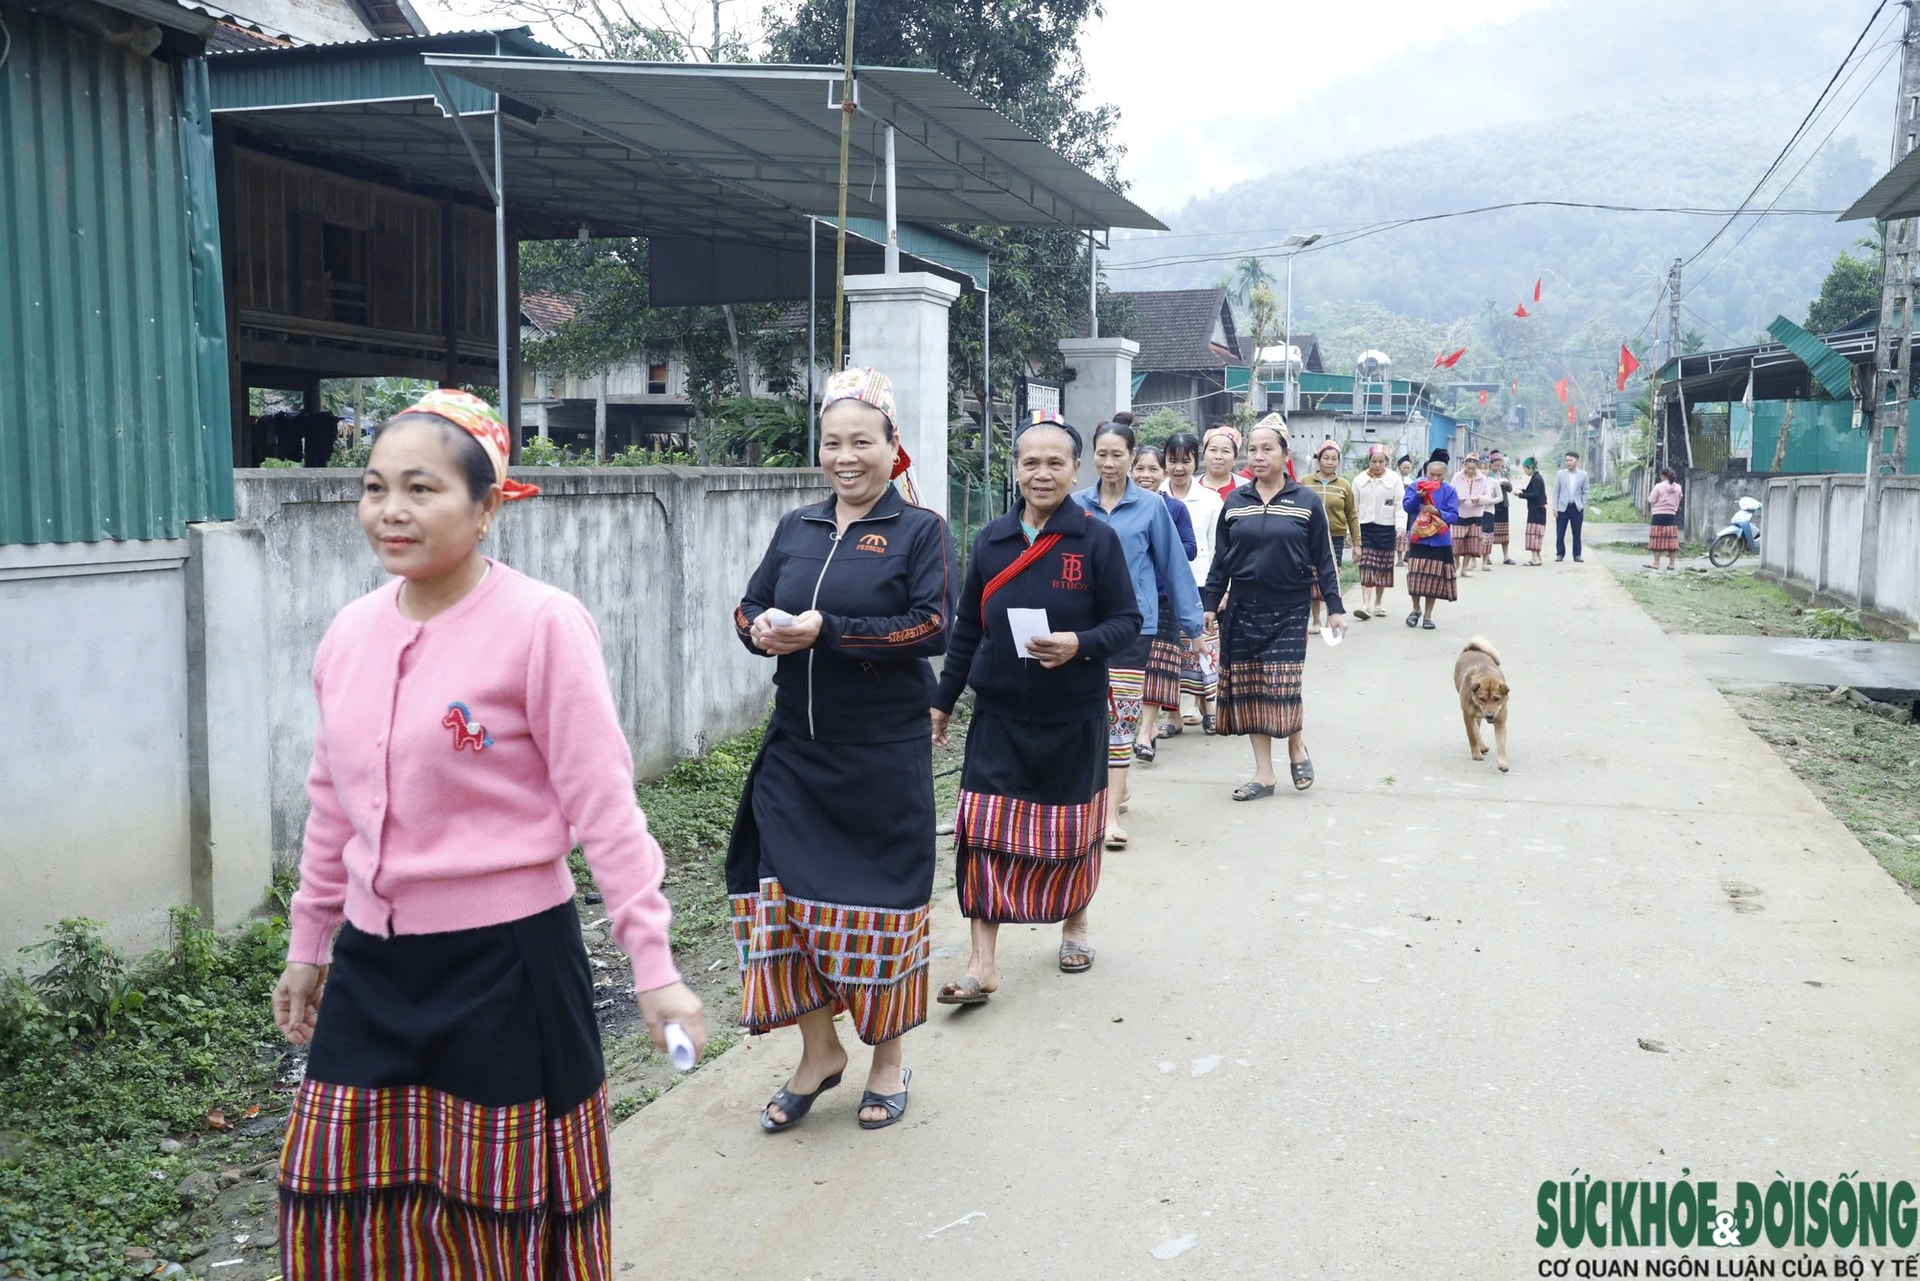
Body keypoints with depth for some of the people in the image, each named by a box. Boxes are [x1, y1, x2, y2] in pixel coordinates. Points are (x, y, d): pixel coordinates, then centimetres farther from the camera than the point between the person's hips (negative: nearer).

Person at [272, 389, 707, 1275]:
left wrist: (652, 964, -15)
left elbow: (603, 805, -13)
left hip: (505, 962, -5)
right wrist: (308, 947, 21)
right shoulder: (350, 633, 4)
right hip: (372, 966, 6)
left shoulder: (541, 624, -14)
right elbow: (333, 807, 15)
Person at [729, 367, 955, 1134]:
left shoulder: (918, 530, -3)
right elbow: (749, 606, 12)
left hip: (884, 755, -4)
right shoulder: (796, 528, 10)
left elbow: (933, 627, -14)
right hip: (795, 752, 4)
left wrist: (826, 631, -20)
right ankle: (819, 1050, 23)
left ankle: (888, 1060, 24)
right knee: (787, 892, 4)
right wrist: (764, 629, -13)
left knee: (880, 900, 5)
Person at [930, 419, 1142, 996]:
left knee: (1071, 829, 13)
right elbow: (967, 629, 10)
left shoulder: (1097, 539, -6)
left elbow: (1127, 621, -5)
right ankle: (982, 963, -2)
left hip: (1073, 716, -2)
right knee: (983, 831, -6)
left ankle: (1075, 924, 38)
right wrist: (942, 701, 12)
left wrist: (1080, 644, -24)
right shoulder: (991, 541, 3)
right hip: (998, 715, 2)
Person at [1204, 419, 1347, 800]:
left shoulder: (1307, 502, -2)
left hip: (1289, 610, -3)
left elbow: (1324, 559, -1)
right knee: (1249, 690, 3)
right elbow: (1220, 560, 8)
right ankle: (1264, 773, 13)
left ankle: (1297, 746, 21)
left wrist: (1335, 608, -4)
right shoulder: (1234, 502, 5)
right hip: (1242, 609, 3)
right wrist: (1209, 605, 4)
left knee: (1282, 688, -9)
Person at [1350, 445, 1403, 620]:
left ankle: (1379, 603, 22)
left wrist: (1400, 526, -14)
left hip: (1386, 527, 0)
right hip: (1365, 527, 0)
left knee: (1382, 567, 9)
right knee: (1366, 566, -8)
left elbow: (1400, 505, -3)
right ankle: (1366, 605, -14)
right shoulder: (1359, 480, 6)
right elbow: (1354, 507, 8)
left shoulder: (1394, 479, 1)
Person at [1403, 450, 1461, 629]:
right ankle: (1416, 609, 21)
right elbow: (1406, 506, -8)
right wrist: (1418, 496, -26)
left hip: (1439, 541, 0)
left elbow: (1454, 516, -4)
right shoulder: (1416, 486, 1)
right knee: (1415, 575, -2)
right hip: (1418, 539, 0)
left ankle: (1428, 615, 16)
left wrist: (1437, 512, -21)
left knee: (1434, 579, 4)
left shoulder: (1449, 491, 1)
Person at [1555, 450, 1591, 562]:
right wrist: (1555, 508, -3)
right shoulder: (1560, 474, 4)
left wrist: (1583, 507, -2)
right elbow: (1556, 491, 3)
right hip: (1563, 507, 0)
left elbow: (1585, 492, 5)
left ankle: (1577, 555, 12)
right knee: (1560, 533, -1)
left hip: (1577, 508, 0)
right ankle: (1560, 554, 9)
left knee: (1577, 534, 5)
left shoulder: (1583, 474, 4)